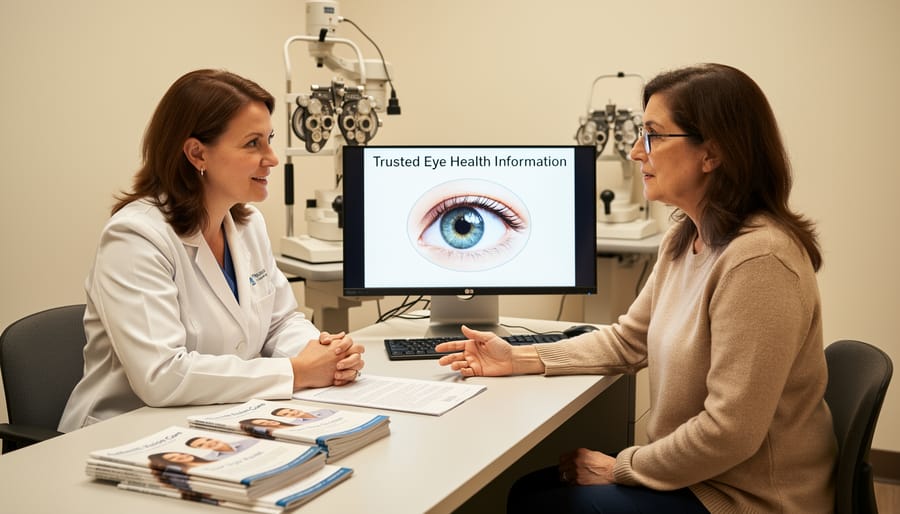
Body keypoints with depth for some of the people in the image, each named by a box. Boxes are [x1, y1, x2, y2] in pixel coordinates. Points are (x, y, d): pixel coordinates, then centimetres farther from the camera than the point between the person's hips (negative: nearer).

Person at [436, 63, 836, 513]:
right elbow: (628, 340, 12)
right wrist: (519, 359, 4)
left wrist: (620, 469, -14)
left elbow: (729, 432, -27)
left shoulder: (757, 261, -27)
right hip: (695, 472, 8)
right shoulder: (684, 239, 3)